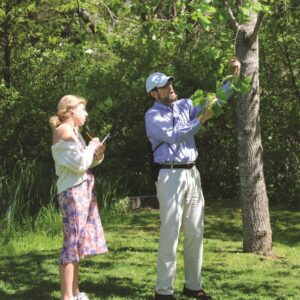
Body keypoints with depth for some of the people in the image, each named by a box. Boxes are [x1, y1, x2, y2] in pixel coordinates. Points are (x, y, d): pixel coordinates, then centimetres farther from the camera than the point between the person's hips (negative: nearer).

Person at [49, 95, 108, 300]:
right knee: (73, 241, -11)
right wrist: (92, 147, -4)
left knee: (78, 241, 11)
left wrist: (98, 155, 1)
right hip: (73, 191, -10)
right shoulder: (63, 131, -11)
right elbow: (80, 164, -19)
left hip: (83, 190, 10)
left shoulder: (74, 131, 17)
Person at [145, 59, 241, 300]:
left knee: (195, 233, 8)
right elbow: (174, 136, -19)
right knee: (170, 234, -8)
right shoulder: (153, 116, -5)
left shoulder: (184, 105, 12)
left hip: (192, 173, 7)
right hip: (170, 176, -7)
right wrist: (200, 120, -20)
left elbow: (215, 100, 11)